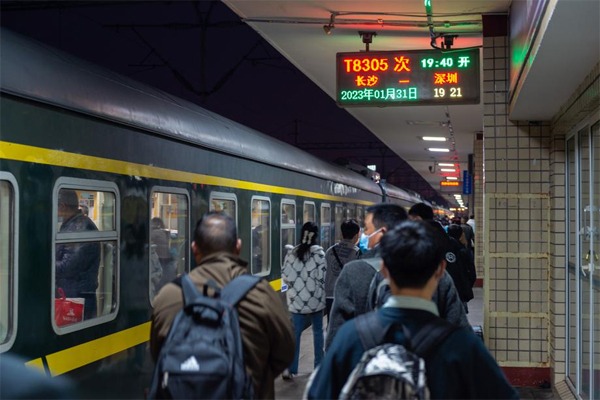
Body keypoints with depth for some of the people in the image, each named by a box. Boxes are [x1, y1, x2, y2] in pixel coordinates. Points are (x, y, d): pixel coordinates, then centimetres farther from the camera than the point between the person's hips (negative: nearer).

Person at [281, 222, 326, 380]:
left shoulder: (292, 253, -1)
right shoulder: (319, 252, -9)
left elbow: (285, 276, -2)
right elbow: (323, 276, -13)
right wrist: (323, 291, 5)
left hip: (297, 299, 2)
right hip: (315, 298, -2)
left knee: (295, 332, 3)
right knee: (318, 331, 15)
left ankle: (290, 368, -6)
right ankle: (319, 365, 24)